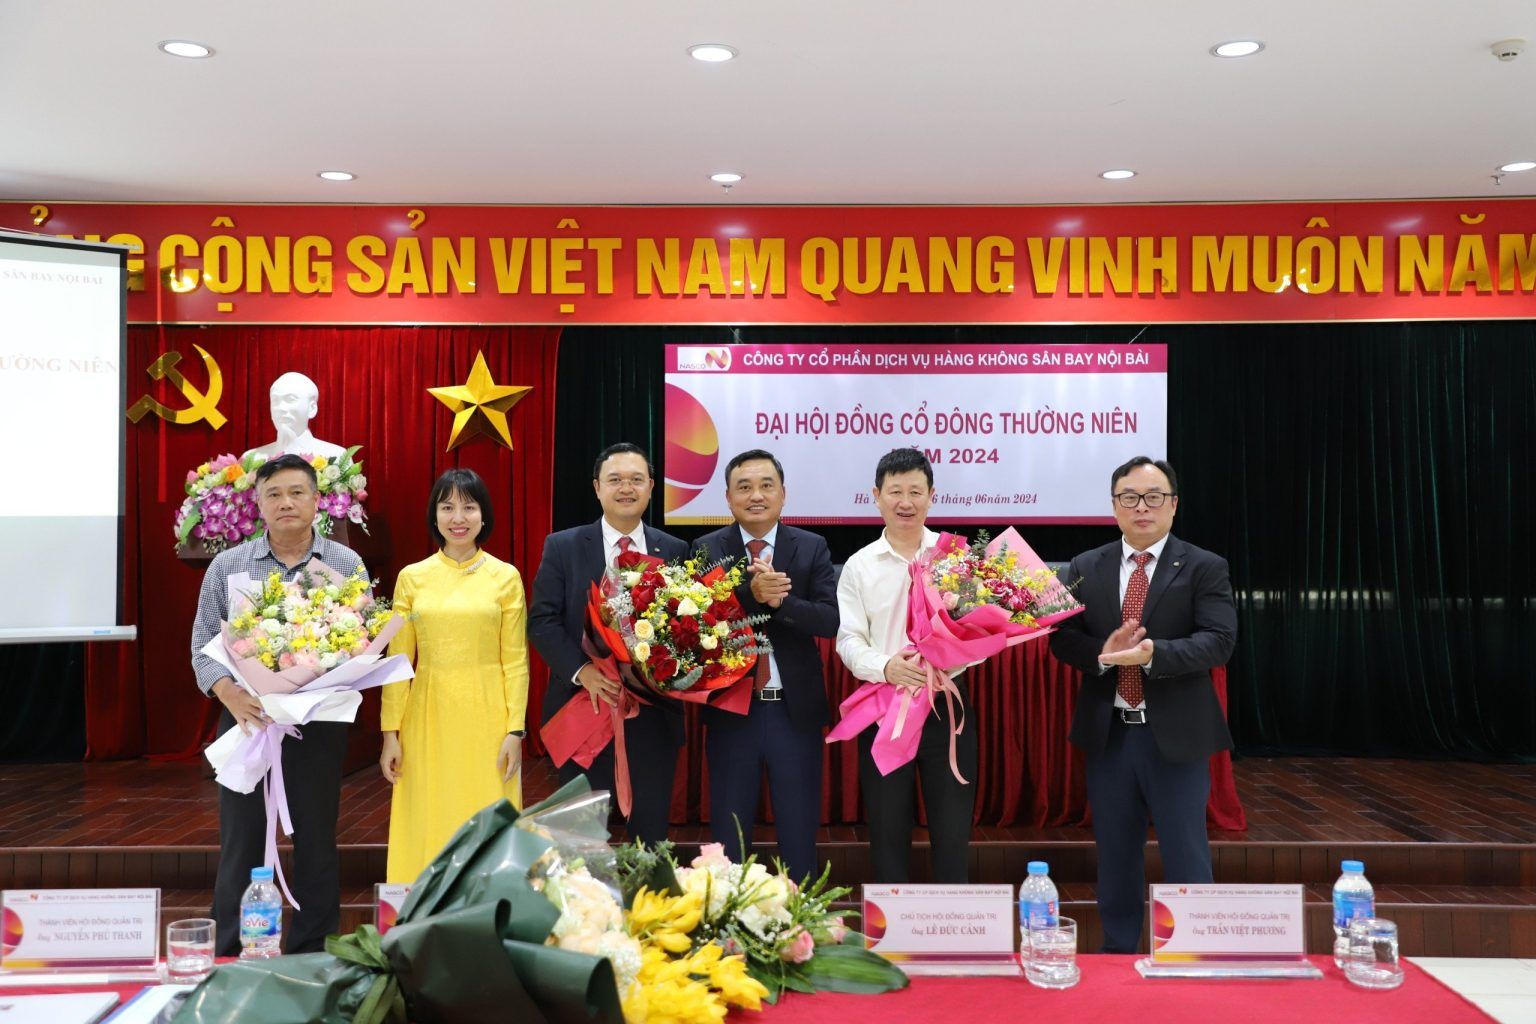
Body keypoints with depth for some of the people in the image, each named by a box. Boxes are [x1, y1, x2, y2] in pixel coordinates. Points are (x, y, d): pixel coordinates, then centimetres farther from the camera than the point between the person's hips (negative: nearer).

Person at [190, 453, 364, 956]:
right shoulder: (228, 565, 3)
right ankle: (229, 962, 18)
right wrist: (231, 694, -15)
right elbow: (204, 643, 2)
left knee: (317, 847, 8)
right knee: (241, 845, 5)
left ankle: (313, 963, 20)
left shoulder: (346, 565, 2)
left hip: (319, 725, 0)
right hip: (247, 720, 0)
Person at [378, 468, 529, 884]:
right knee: (428, 832, 5)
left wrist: (515, 730, -6)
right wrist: (390, 732, 1)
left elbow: (515, 660, 0)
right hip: (428, 720, 1)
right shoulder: (412, 577, 5)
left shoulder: (506, 577, 1)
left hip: (486, 718, -1)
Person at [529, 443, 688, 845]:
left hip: (653, 713, 1)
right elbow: (542, 620, -4)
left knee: (652, 832, 10)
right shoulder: (562, 547, 2)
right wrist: (582, 671, -17)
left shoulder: (675, 551, 6)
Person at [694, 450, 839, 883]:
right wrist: (751, 595, -28)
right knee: (728, 834, 13)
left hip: (796, 710, 0)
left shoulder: (812, 548, 1)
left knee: (799, 834, 11)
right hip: (731, 710, 0)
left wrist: (779, 600, -25)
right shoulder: (707, 549, -1)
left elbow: (831, 619, -10)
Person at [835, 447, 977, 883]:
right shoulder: (859, 565, 5)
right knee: (888, 830, 10)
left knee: (952, 830, 5)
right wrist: (885, 666, -19)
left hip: (946, 704, -1)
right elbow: (848, 639, 0)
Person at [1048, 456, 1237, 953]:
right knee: (1115, 858, 14)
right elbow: (1061, 638, 2)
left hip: (1176, 736, -3)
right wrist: (1102, 652, -19)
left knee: (1186, 857, 5)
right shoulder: (1085, 568, 6)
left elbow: (1219, 641, -14)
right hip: (1108, 734, 3)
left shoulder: (1205, 568, -2)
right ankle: (1117, 955, 28)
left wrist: (1153, 653, -28)